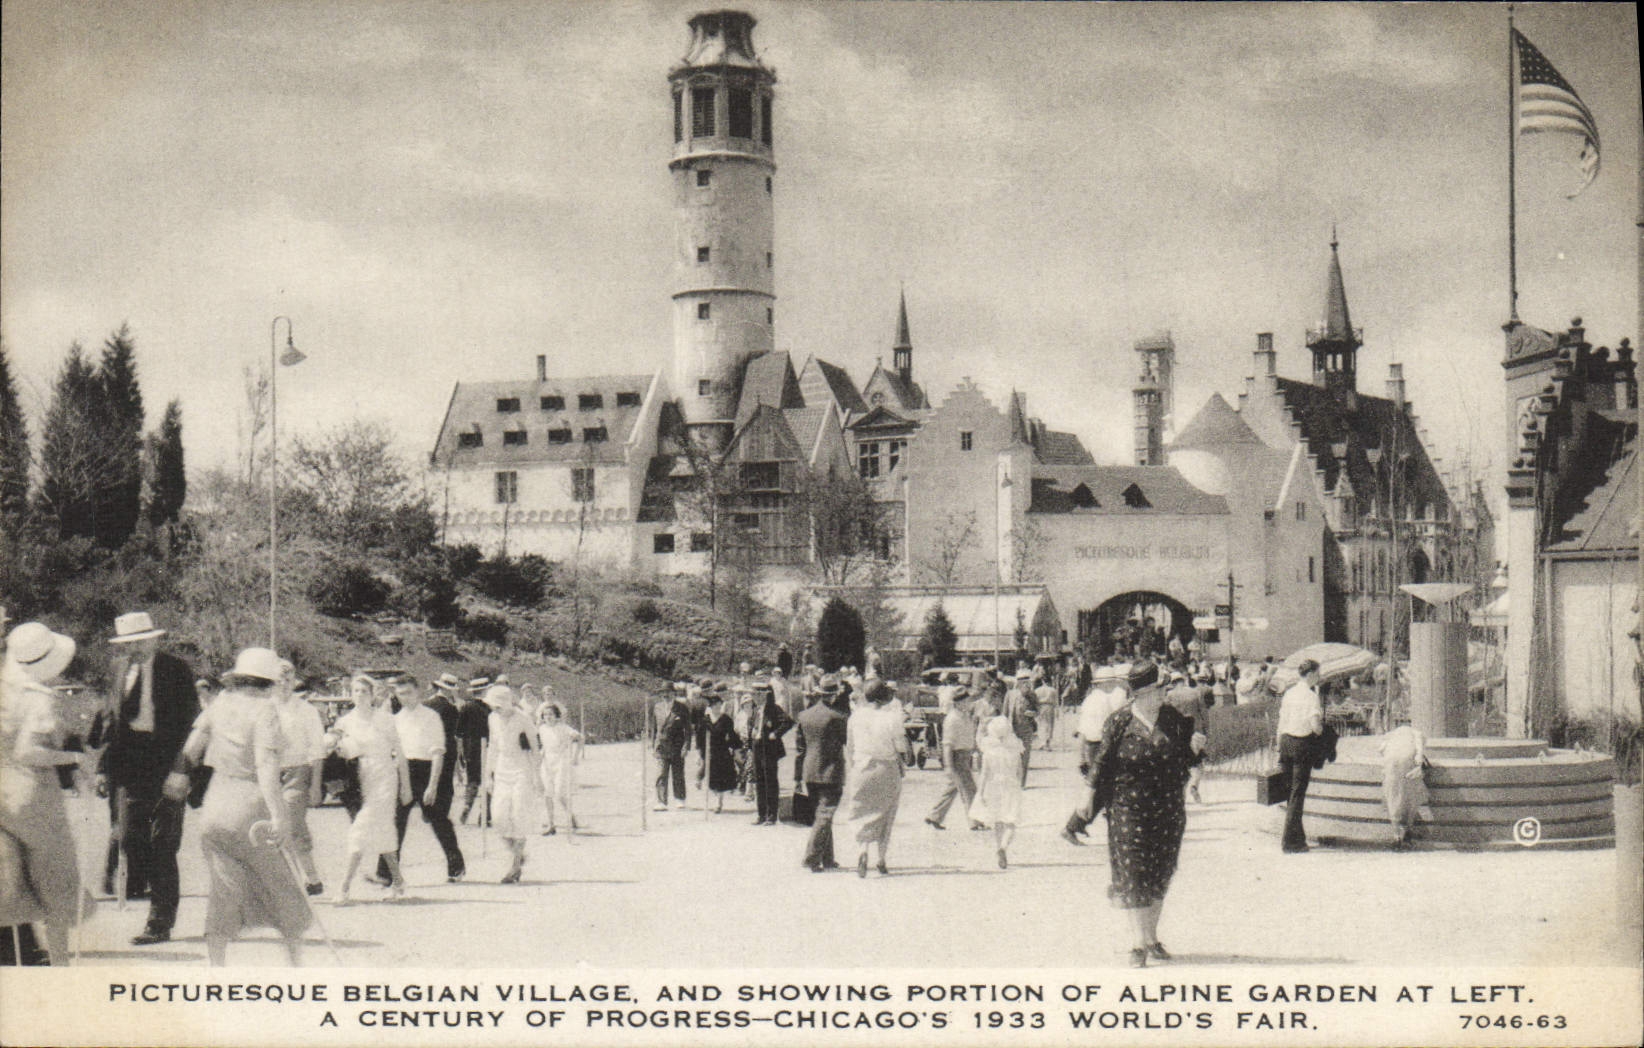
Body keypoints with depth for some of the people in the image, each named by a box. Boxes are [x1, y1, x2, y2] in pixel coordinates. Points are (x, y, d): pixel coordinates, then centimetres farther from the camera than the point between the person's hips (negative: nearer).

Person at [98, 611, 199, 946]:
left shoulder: (176, 670, -6)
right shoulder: (122, 668, 10)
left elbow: (188, 722, -7)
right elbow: (117, 719, 15)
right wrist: (106, 766, 7)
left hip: (166, 764, -5)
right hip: (130, 764, 5)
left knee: (162, 844, -2)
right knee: (130, 837, 0)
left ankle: (160, 921, 3)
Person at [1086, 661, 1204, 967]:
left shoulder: (1174, 719, 3)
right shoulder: (1118, 724, -7)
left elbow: (1185, 761, 11)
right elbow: (1102, 766, -1)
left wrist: (1194, 749, -9)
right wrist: (1094, 801, -2)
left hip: (1169, 810, 4)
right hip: (1129, 810, -4)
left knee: (1160, 875, 11)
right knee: (1133, 876, -6)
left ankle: (1152, 937, 26)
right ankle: (1139, 944, -3)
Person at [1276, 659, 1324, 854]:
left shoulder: (1289, 693, 9)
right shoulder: (1311, 696, -12)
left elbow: (1281, 724, 12)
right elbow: (1316, 726, -20)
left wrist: (1279, 750, 18)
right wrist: (1320, 730, 4)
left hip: (1286, 741, 7)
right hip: (1303, 744, -7)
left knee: (1290, 790, 16)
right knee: (1298, 793, -2)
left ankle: (1298, 837, 26)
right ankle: (1291, 841, -1)